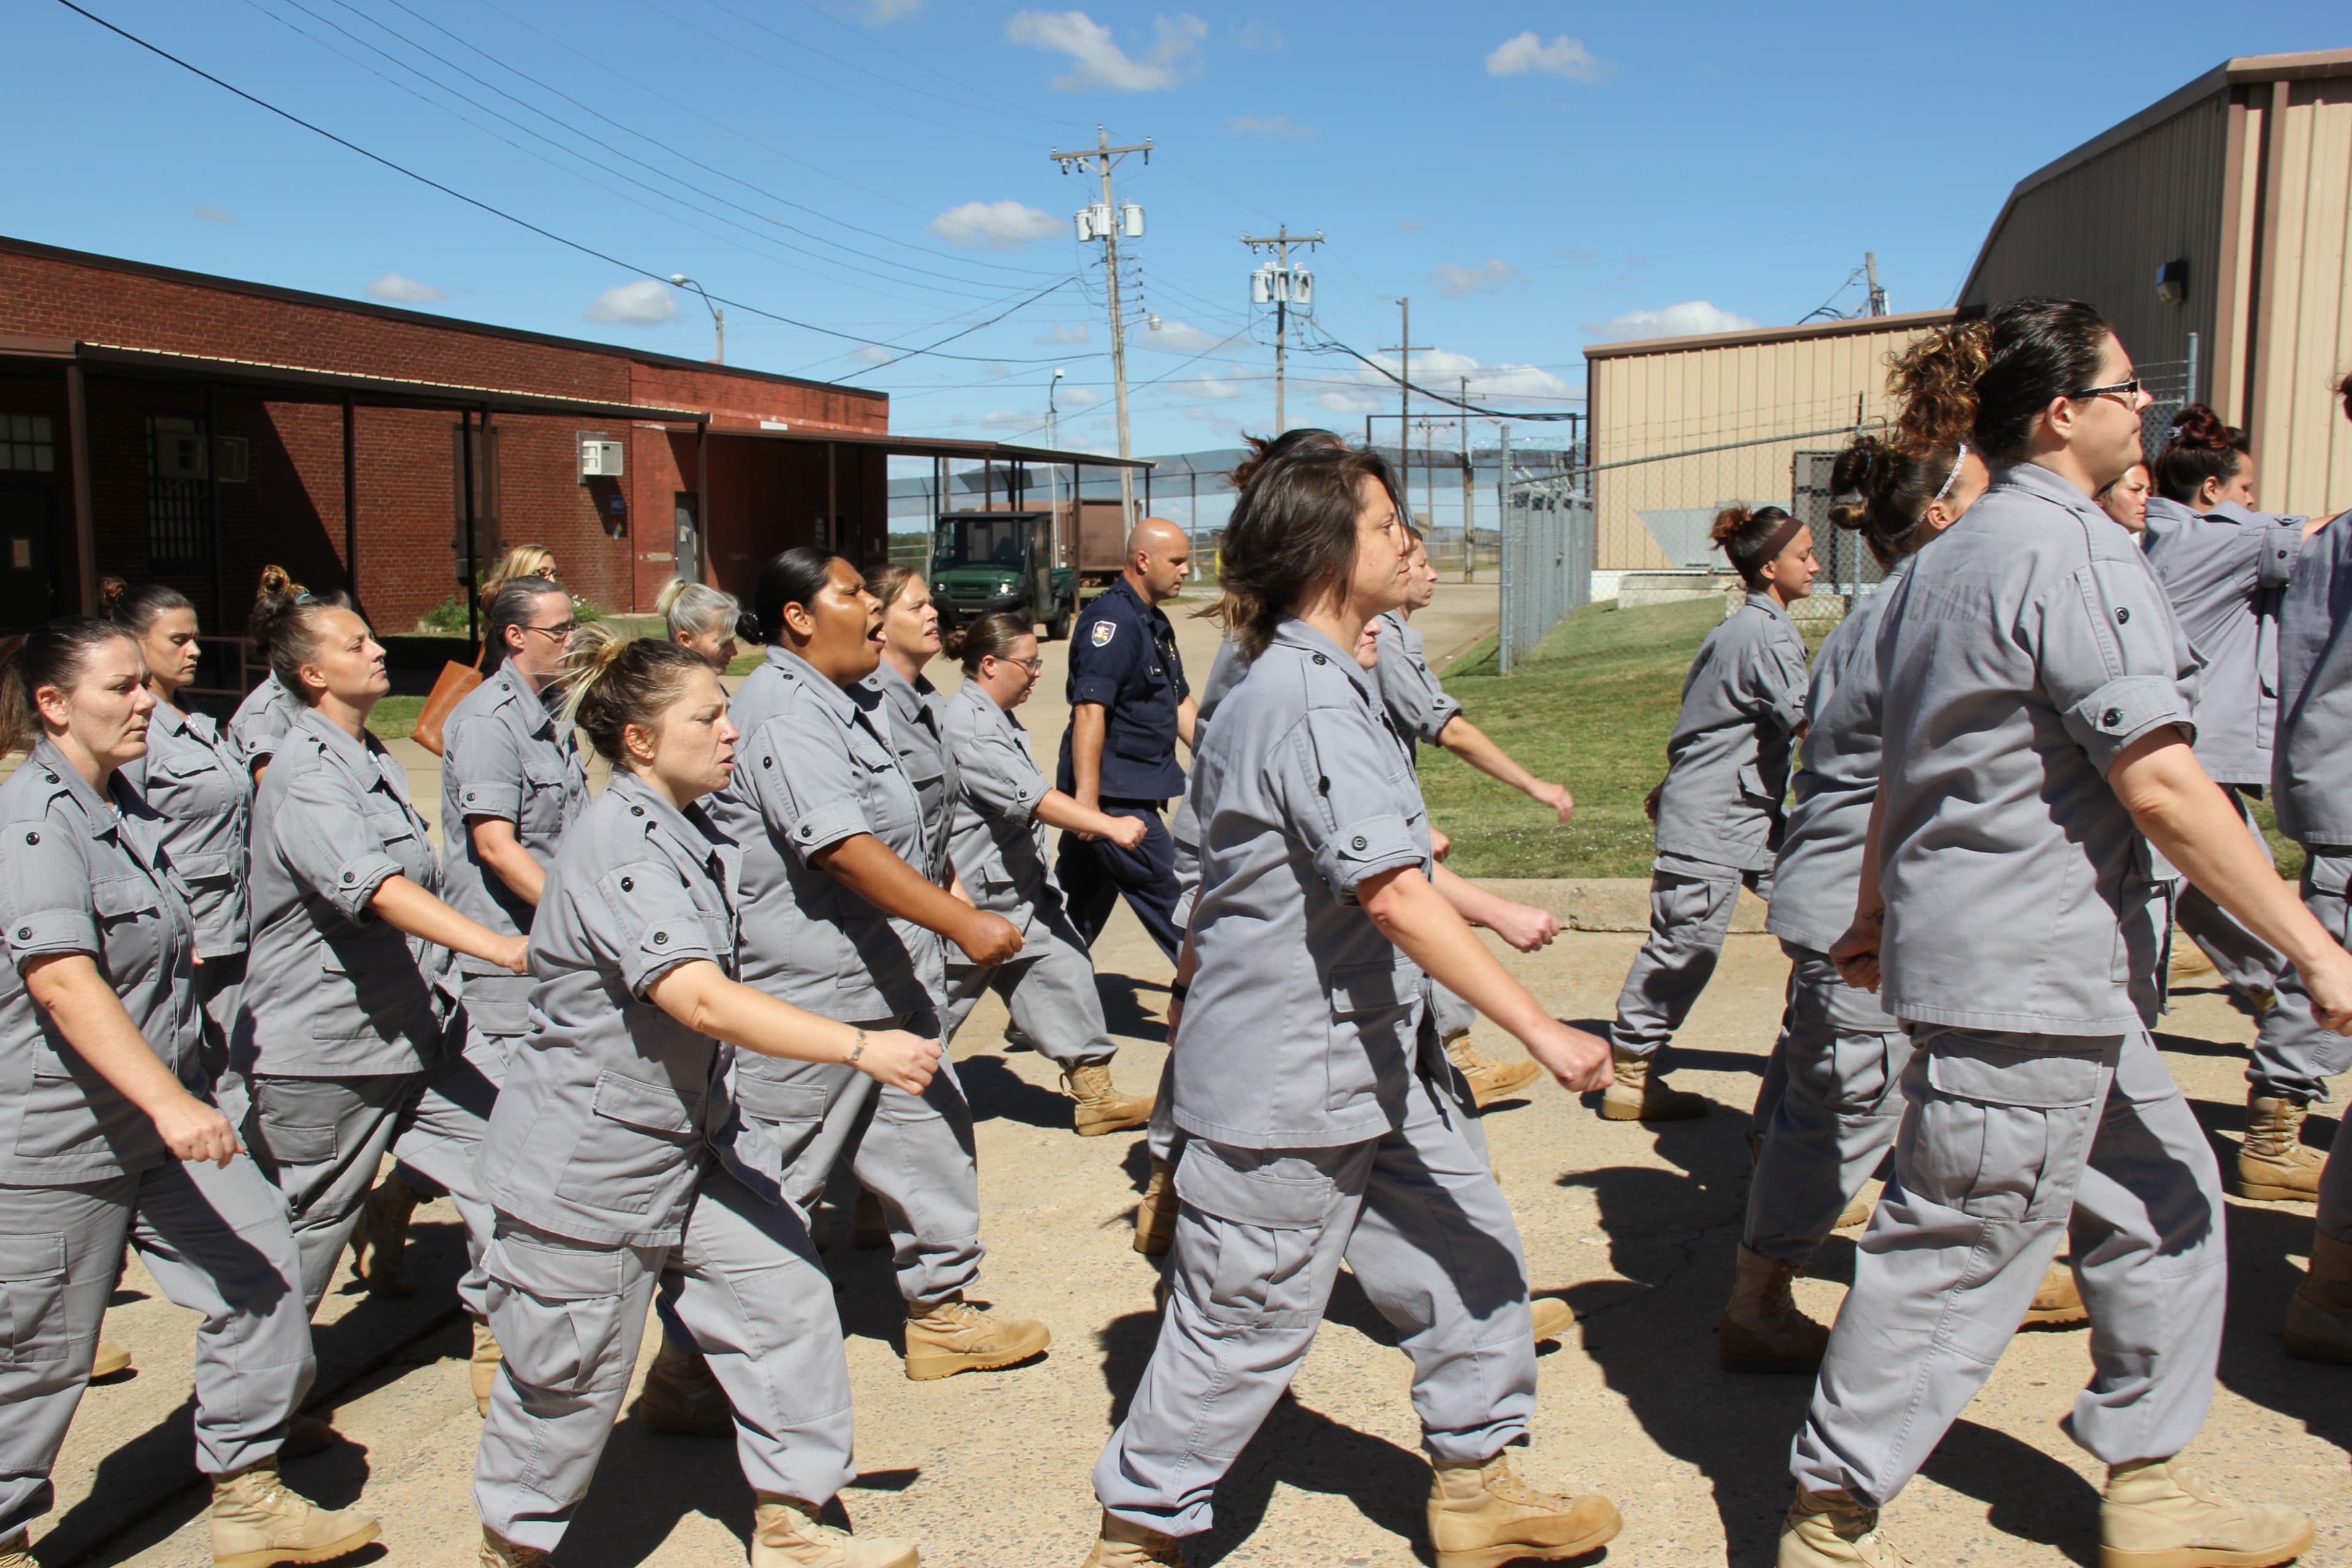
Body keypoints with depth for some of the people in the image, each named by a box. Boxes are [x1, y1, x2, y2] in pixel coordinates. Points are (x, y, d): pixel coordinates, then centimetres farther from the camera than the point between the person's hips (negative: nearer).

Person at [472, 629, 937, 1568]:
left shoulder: (691, 835, 6)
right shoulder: (620, 847, -25)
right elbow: (703, 1000, -37)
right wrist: (861, 1049, -39)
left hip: (681, 1154, 9)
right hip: (586, 1165, -9)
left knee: (783, 1293, 4)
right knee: (571, 1376, 8)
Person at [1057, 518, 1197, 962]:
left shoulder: (1155, 622, 16)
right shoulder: (1112, 619, -16)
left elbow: (1179, 703, 22)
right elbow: (1089, 710, -24)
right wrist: (1086, 796, -28)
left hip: (1129, 790, 10)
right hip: (1113, 793, -10)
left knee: (1082, 900, 15)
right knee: (1166, 896, 0)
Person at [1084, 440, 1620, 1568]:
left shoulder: (1283, 685, 11)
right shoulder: (1314, 701, -22)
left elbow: (1232, 862, 20)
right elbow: (1392, 893, -31)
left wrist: (1192, 994, 28)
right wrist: (1540, 1030, -30)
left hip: (1374, 1062, 10)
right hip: (1290, 1082, -10)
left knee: (1470, 1257, 15)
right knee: (1244, 1324, 5)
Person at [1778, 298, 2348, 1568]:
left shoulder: (1947, 561, 15)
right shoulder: (2071, 553, -16)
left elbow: (1903, 769, 22)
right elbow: (2160, 784, -21)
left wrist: (1875, 917, 30)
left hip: (2064, 978, 10)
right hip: (2032, 976, -10)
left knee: (2162, 1202, 19)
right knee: (1959, 1251, -1)